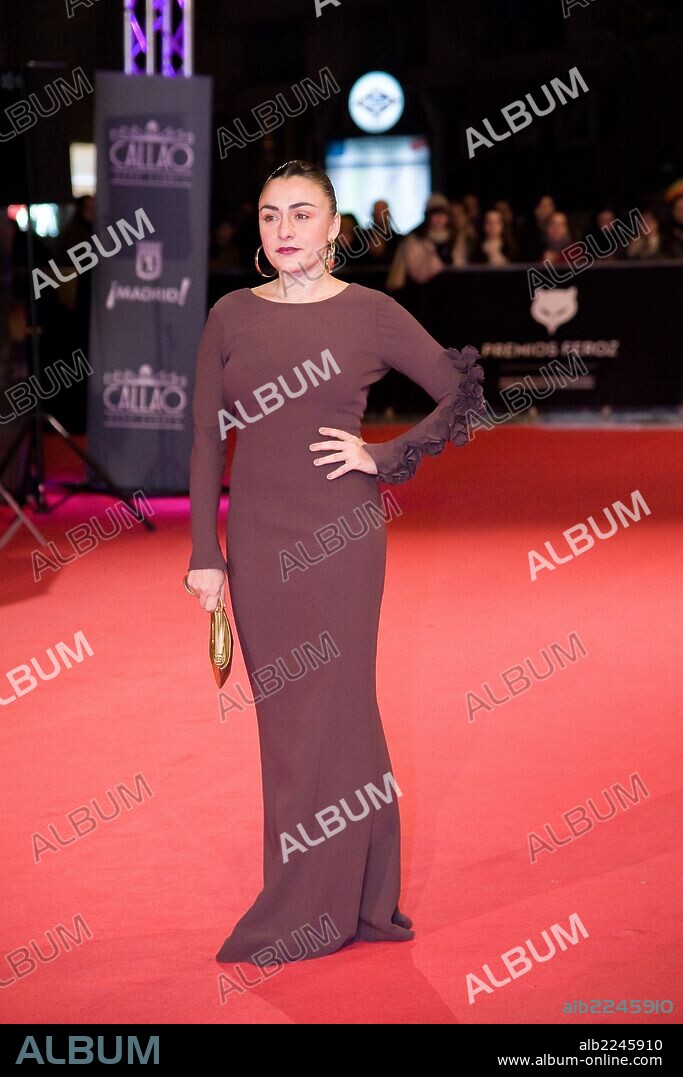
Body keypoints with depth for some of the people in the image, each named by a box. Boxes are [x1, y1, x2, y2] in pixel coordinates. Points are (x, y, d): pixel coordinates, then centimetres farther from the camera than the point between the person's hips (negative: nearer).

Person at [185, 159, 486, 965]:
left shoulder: (370, 313, -1)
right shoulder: (231, 315, 6)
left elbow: (465, 396, 3)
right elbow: (206, 439, 6)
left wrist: (386, 459, -7)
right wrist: (204, 553, 1)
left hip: (341, 534, -4)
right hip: (258, 537, 4)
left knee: (325, 708, -2)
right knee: (281, 713, 7)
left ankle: (312, 909, 6)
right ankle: (365, 898, 19)